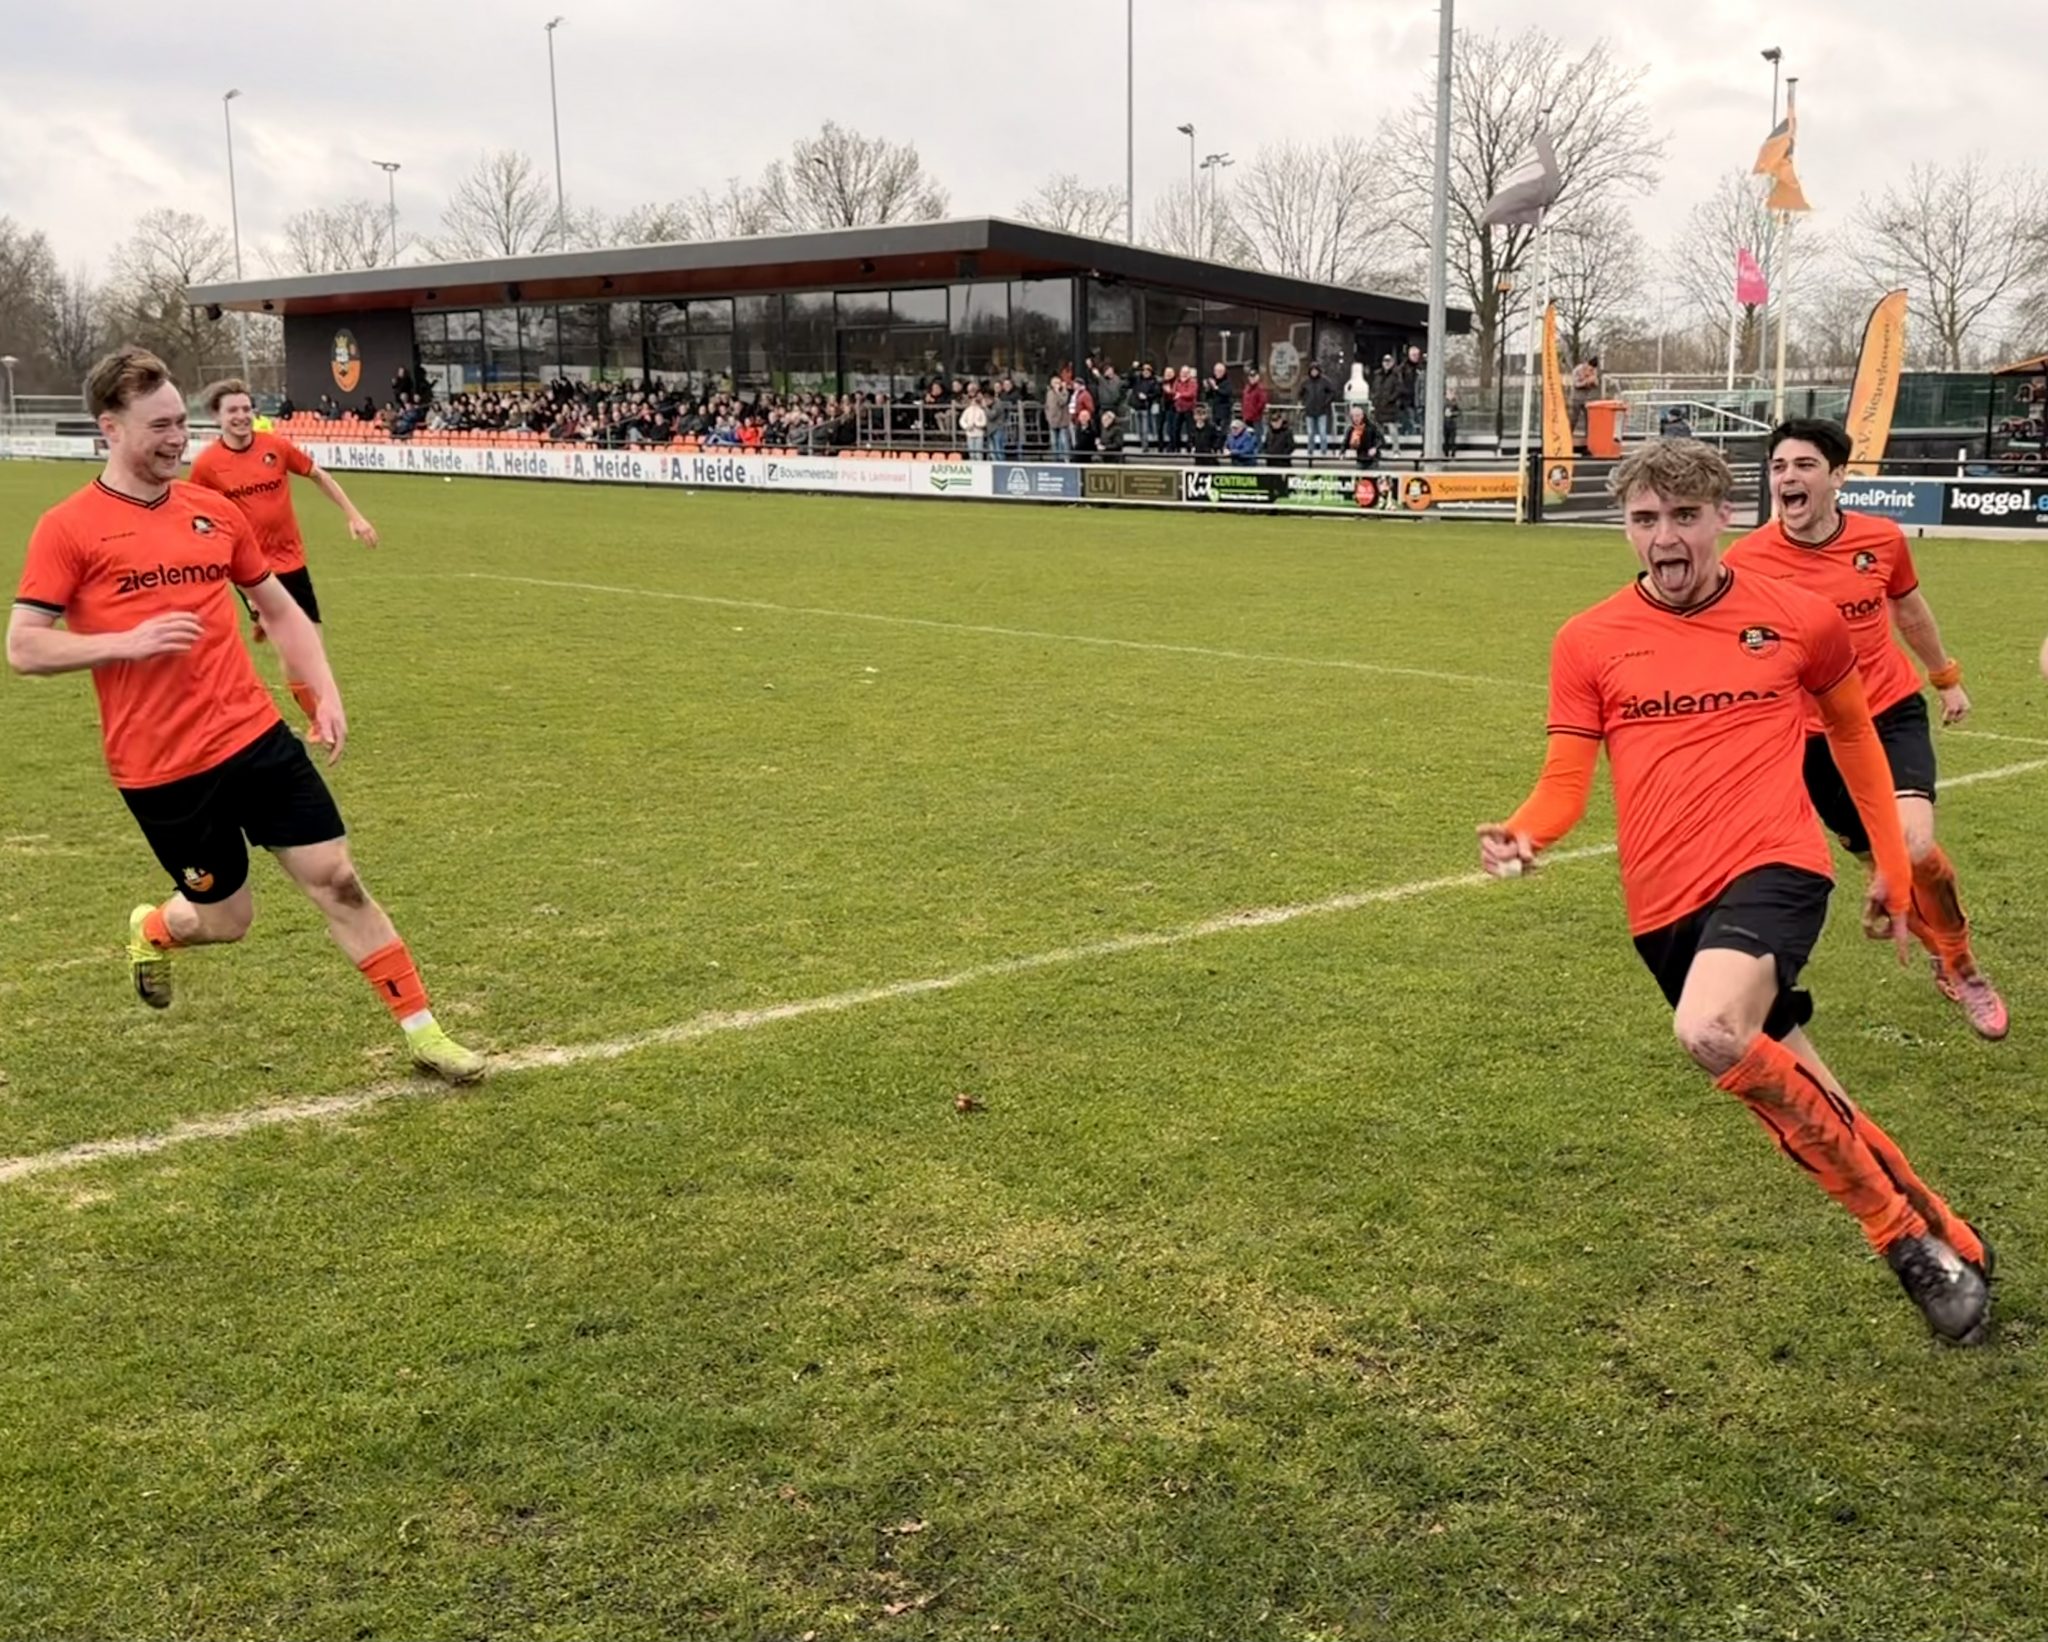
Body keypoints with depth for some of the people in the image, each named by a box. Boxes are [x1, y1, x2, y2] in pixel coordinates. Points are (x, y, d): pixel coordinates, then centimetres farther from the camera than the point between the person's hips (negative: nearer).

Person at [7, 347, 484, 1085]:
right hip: (159, 767, -4)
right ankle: (150, 930, 44)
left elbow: (281, 610, 17)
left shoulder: (214, 510, 7)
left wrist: (326, 694, 5)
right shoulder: (67, 529, -7)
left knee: (337, 879, 0)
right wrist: (127, 642, -21)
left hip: (256, 735, 4)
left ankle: (423, 1032, 7)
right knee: (226, 918, 7)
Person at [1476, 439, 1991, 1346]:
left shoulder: (1798, 619, 3)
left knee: (1711, 1032, -32)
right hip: (1664, 904, 4)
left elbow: (1853, 730, 19)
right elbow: (1566, 780, 4)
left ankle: (1905, 1231, -12)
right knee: (1801, 1112, 11)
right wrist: (1521, 834, -19)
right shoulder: (1588, 641, 4)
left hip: (1772, 868, -3)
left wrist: (1891, 865, 22)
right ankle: (1949, 1245, 35)